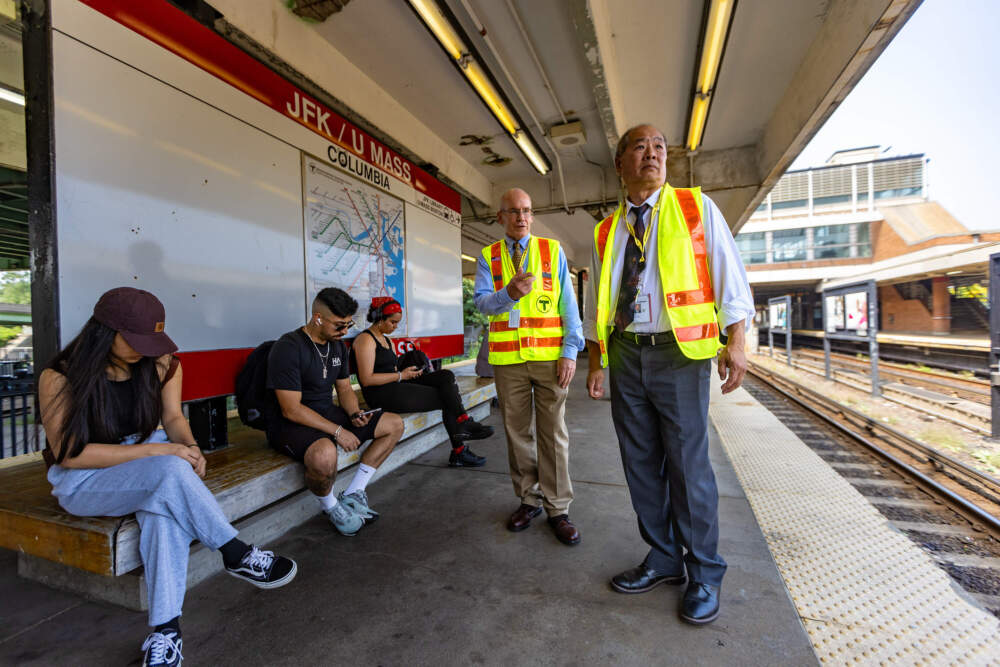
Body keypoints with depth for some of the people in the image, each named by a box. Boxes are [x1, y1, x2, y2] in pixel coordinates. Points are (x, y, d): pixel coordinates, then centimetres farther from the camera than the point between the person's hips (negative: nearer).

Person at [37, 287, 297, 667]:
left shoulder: (162, 364, -4)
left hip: (148, 468, 3)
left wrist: (189, 446, -19)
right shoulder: (60, 377, -15)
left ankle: (165, 628, -30)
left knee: (165, 510, -34)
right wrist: (154, 451, -28)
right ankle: (236, 556, -23)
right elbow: (70, 454, -17)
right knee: (169, 470, -36)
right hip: (84, 480, -3)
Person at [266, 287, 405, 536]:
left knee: (394, 424, 2)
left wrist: (354, 413, -7)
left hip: (328, 414, 9)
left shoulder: (337, 345, 6)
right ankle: (331, 507, -6)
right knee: (325, 455, -41)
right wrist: (337, 431, -23)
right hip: (290, 424, -8)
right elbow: (291, 410, -23)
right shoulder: (288, 348, -20)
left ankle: (352, 494, 5)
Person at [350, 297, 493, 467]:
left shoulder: (387, 340, 22)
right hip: (381, 394, -9)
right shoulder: (366, 339, -7)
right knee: (446, 398, -14)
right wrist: (401, 375, -13)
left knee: (446, 375, -13)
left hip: (396, 387, 9)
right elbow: (366, 379, -17)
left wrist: (409, 372, -2)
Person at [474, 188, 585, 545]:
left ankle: (558, 509, 15)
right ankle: (529, 499, 26)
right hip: (507, 357, 1)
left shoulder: (553, 250, 8)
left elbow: (568, 302, 4)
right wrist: (509, 293, -24)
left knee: (553, 432, 2)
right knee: (517, 432, 9)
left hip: (549, 355, -1)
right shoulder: (488, 257, 10)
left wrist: (570, 350, -5)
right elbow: (481, 301, -3)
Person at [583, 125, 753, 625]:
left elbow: (729, 275, -1)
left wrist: (735, 342, -12)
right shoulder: (606, 232, 13)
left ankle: (704, 575, 21)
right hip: (625, 354, 4)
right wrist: (595, 364, 10)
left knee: (687, 464, 0)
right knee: (640, 463, 10)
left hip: (679, 351, -3)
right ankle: (663, 560, 29)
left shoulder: (697, 207, 6)